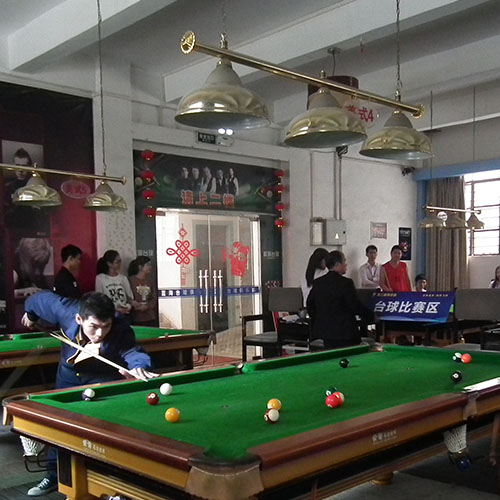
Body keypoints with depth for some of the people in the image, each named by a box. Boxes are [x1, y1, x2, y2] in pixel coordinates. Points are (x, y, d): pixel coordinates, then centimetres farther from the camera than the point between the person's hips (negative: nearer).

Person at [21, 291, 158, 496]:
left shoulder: (121, 332, -41)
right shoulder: (66, 311, -35)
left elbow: (132, 352, -59)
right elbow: (43, 298, -15)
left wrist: (139, 366, -83)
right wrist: (31, 313, 6)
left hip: (105, 380, -3)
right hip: (69, 377, 4)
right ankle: (54, 476, 31)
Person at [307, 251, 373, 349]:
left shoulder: (317, 283, 6)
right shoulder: (346, 283, -13)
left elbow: (310, 305, 12)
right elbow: (355, 306, -11)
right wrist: (371, 316, 3)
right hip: (343, 332, -6)